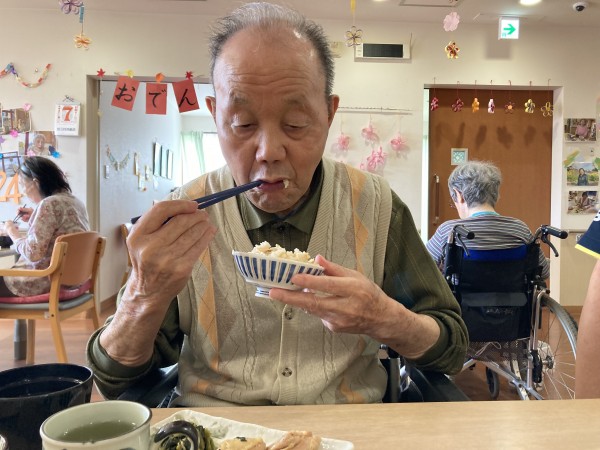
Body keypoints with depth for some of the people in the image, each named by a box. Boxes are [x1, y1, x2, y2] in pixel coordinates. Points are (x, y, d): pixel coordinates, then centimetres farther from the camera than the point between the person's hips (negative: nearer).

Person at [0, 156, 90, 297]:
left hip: (48, 282, -9)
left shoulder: (49, 204, -19)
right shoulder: (75, 201, 8)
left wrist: (11, 231, -6)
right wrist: (36, 217, 16)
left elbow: (32, 253, -22)